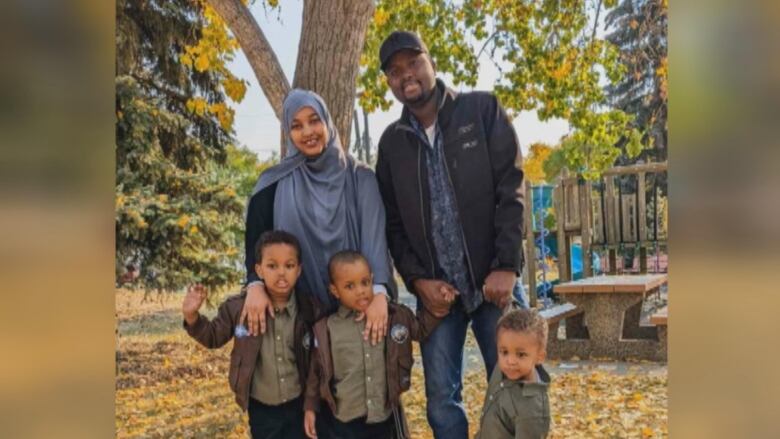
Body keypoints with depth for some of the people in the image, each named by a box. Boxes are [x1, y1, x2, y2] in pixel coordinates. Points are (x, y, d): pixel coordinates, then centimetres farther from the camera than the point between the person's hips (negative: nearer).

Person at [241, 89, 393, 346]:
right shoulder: (274, 183, 5)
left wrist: (379, 291, -21)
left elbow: (375, 237, -6)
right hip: (298, 308, 0)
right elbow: (256, 239, 1)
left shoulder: (360, 178, 4)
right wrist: (256, 284, -19)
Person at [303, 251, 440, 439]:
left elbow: (421, 329, 13)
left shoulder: (395, 316, -4)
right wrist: (310, 407, 6)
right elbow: (316, 371, 3)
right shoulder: (326, 330, -8)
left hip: (384, 418, 2)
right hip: (341, 422, -1)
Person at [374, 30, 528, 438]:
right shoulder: (391, 142, 9)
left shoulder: (482, 110, 0)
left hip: (494, 280, -2)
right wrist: (417, 280, -5)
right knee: (441, 399, 5)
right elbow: (392, 222, 8)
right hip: (435, 288, 3)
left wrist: (506, 267, -14)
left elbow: (510, 191, -6)